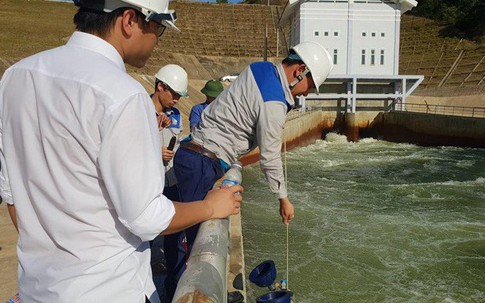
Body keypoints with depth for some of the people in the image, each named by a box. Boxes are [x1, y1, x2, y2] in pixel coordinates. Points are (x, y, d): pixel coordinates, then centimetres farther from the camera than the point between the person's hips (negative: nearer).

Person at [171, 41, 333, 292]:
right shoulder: (273, 105, -17)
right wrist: (283, 199, 3)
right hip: (203, 164, -10)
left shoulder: (259, 68, 8)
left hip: (193, 153, 10)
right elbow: (270, 158, -10)